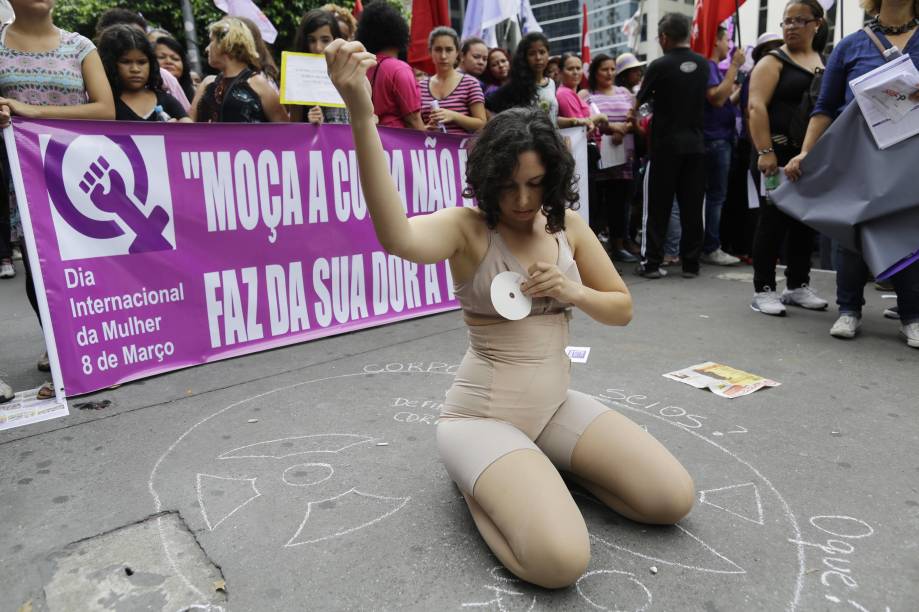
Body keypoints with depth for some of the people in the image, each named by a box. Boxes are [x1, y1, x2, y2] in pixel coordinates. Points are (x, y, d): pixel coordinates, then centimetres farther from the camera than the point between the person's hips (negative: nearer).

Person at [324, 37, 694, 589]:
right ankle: (478, 479, 5)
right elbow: (398, 237, -39)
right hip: (483, 415, -6)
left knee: (675, 499, -2)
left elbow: (622, 309, 9)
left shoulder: (569, 226, 3)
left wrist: (573, 292, -13)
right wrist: (361, 114, -50)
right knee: (561, 561, -25)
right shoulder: (467, 228, -14)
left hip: (556, 405, 7)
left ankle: (537, 464, 15)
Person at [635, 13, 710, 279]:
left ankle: (651, 262, 3)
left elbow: (641, 101, 3)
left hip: (666, 144, -4)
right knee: (692, 205, 6)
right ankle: (691, 263, 10)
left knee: (658, 206, 2)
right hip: (695, 144, 4)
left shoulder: (659, 66, -8)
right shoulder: (703, 64, 6)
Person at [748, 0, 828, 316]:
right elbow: (756, 107, -12)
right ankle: (763, 290, 1)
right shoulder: (773, 61, 0)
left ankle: (798, 286, 20)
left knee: (806, 221, 9)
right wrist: (765, 152, -23)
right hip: (780, 154, -6)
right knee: (774, 219, -5)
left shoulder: (828, 62, 17)